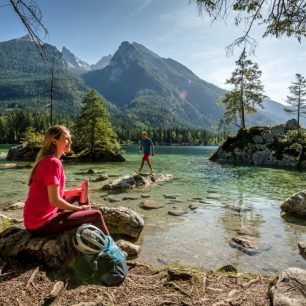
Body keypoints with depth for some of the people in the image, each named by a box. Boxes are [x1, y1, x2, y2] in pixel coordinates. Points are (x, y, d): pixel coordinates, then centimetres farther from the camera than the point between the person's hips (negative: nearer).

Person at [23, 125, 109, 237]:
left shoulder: (46, 160, 8)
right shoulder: (53, 162, -20)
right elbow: (54, 200, -23)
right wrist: (79, 208, -9)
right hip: (41, 224, -9)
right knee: (96, 215, -4)